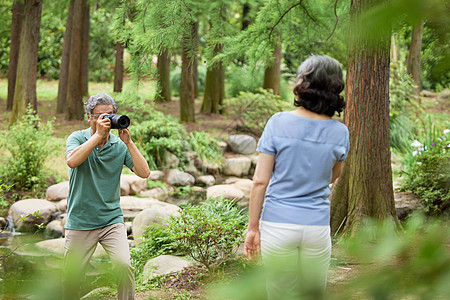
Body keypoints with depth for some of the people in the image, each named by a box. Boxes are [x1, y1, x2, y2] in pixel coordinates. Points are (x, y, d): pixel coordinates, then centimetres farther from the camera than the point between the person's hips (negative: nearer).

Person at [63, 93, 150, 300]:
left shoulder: (120, 145, 2)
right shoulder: (78, 138, -2)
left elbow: (144, 173, -8)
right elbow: (72, 161, -24)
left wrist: (128, 142, -15)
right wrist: (98, 134, -23)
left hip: (112, 220, 1)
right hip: (80, 221, -1)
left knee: (124, 265, -19)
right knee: (72, 277, 6)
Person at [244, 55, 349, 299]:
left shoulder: (278, 123, -9)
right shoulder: (339, 132, -3)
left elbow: (260, 181, -7)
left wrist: (253, 227, 1)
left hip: (277, 226, -1)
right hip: (317, 228, 2)